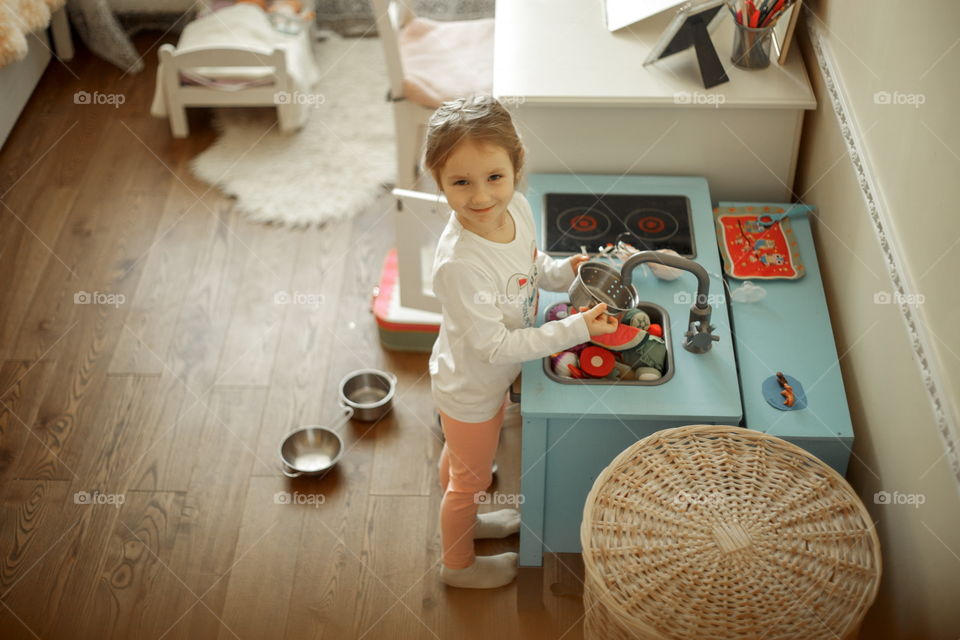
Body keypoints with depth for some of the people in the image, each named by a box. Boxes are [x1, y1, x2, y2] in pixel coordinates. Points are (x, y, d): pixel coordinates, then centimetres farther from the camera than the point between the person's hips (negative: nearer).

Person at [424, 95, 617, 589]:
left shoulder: (517, 207, -17)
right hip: (471, 389, -7)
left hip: (494, 378, 7)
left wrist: (565, 271, -14)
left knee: (457, 458, 33)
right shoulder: (458, 263, -41)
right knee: (471, 477, 20)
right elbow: (495, 346, -32)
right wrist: (575, 329, -30)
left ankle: (462, 519, 62)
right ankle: (458, 562, 48)